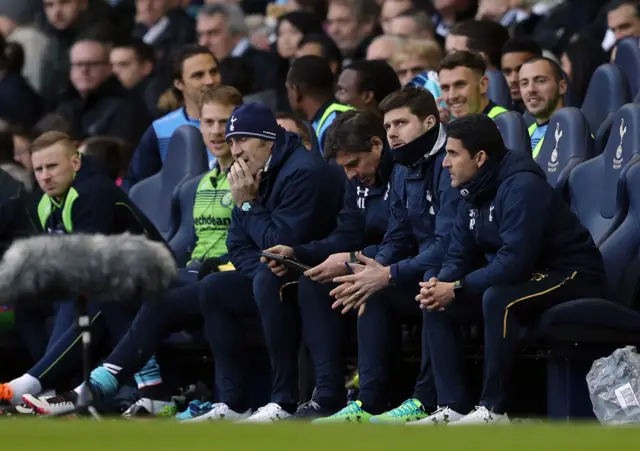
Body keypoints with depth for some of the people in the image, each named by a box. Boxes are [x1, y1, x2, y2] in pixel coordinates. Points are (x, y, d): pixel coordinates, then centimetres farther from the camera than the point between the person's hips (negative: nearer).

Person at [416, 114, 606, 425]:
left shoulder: (521, 187, -24)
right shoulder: (473, 192, 5)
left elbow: (515, 260, -31)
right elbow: (460, 256, 7)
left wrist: (456, 289, -27)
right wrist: (439, 284, -16)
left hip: (571, 279, -10)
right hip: (524, 278, 10)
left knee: (496, 299, -36)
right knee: (436, 303, -1)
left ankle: (493, 409, -27)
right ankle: (454, 408, -6)